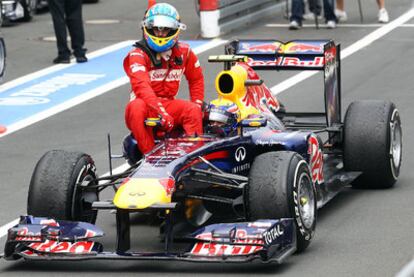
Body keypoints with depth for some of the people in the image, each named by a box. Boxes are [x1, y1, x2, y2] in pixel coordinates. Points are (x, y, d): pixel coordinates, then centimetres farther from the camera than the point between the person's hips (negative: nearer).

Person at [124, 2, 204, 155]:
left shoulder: (183, 52, 6)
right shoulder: (138, 55, -11)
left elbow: (196, 79, 22)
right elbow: (142, 87, -27)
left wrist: (198, 104, 8)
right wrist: (161, 112, -40)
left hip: (168, 104, 4)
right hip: (145, 104, -4)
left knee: (193, 110, -24)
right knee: (137, 108, -37)